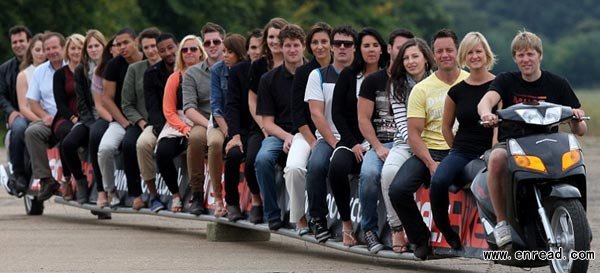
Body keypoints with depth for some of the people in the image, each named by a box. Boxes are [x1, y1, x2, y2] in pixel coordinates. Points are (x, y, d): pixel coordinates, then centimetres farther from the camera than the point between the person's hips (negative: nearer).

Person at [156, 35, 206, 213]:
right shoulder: (175, 78, 13)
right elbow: (168, 111, 7)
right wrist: (184, 128, -12)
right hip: (177, 125, 3)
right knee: (162, 152, -26)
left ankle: (197, 198, -21)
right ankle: (175, 194, -3)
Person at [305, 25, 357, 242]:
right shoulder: (318, 76, 10)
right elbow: (316, 113, 0)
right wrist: (335, 144, -11)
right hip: (328, 137, 1)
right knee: (316, 165, -33)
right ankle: (318, 218, -13)